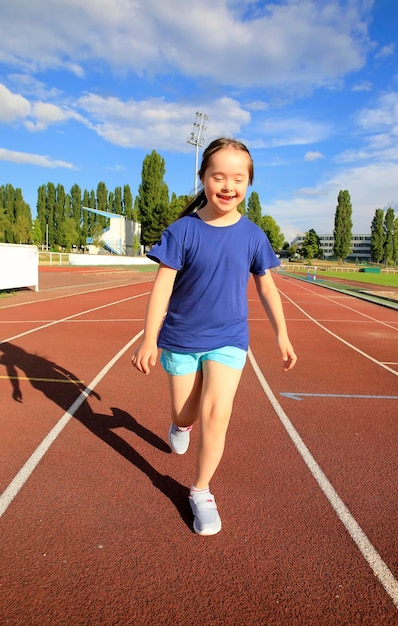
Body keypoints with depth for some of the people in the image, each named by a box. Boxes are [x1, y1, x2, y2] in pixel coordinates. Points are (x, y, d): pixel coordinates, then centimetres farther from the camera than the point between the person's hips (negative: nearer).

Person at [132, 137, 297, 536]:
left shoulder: (252, 235, -5)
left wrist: (282, 335, 7)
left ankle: (201, 491, 11)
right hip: (181, 339, 0)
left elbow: (266, 287, 6)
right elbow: (162, 286, -11)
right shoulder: (182, 231, -12)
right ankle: (181, 425, 53)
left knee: (215, 413, -11)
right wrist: (149, 340, -13)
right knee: (185, 414, 13)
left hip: (228, 339, 1)